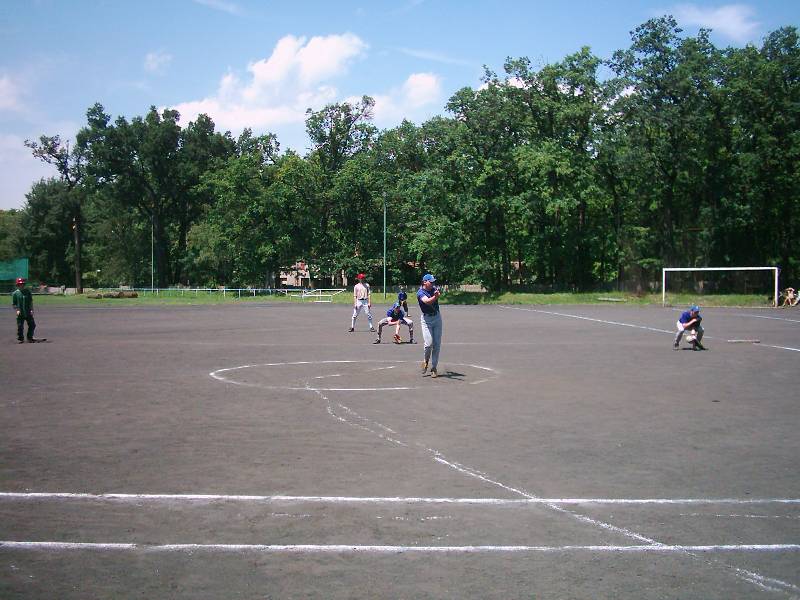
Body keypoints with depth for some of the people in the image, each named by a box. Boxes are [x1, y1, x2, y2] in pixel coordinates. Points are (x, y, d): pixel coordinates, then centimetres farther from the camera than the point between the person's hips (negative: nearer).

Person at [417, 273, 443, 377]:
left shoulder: (434, 289, 6)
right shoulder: (420, 293, -18)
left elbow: (439, 293, -8)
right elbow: (427, 301, -36)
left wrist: (438, 293, -26)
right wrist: (435, 297, -51)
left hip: (437, 317, 5)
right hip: (426, 319, -5)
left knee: (437, 344, 3)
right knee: (429, 343, -13)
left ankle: (434, 367, 12)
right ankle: (426, 360, 18)